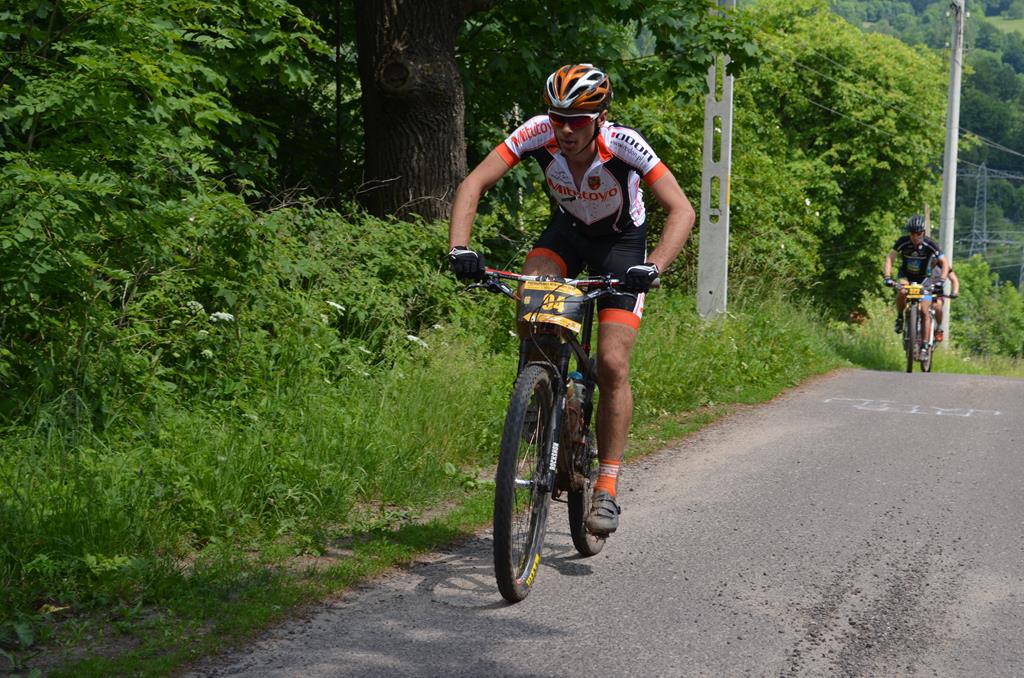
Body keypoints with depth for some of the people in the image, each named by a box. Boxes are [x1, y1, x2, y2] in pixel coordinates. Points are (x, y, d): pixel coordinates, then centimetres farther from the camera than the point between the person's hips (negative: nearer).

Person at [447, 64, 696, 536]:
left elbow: (681, 210, -33)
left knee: (612, 366, -14)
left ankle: (607, 488, -6)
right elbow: (473, 184, -27)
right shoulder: (538, 133, -27)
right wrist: (459, 249, -42)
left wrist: (653, 267, -48)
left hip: (621, 241, -2)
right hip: (568, 231, 3)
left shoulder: (623, 144, -32)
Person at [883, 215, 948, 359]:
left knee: (924, 311, -12)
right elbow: (889, 258, -21)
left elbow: (944, 262, -22)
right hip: (906, 276, 0)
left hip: (923, 279, 0)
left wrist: (941, 280, -37)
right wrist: (887, 277, -36)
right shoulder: (902, 242, -21)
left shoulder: (930, 244, -23)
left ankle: (925, 345, -6)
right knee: (902, 292, -34)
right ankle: (900, 318, -8)